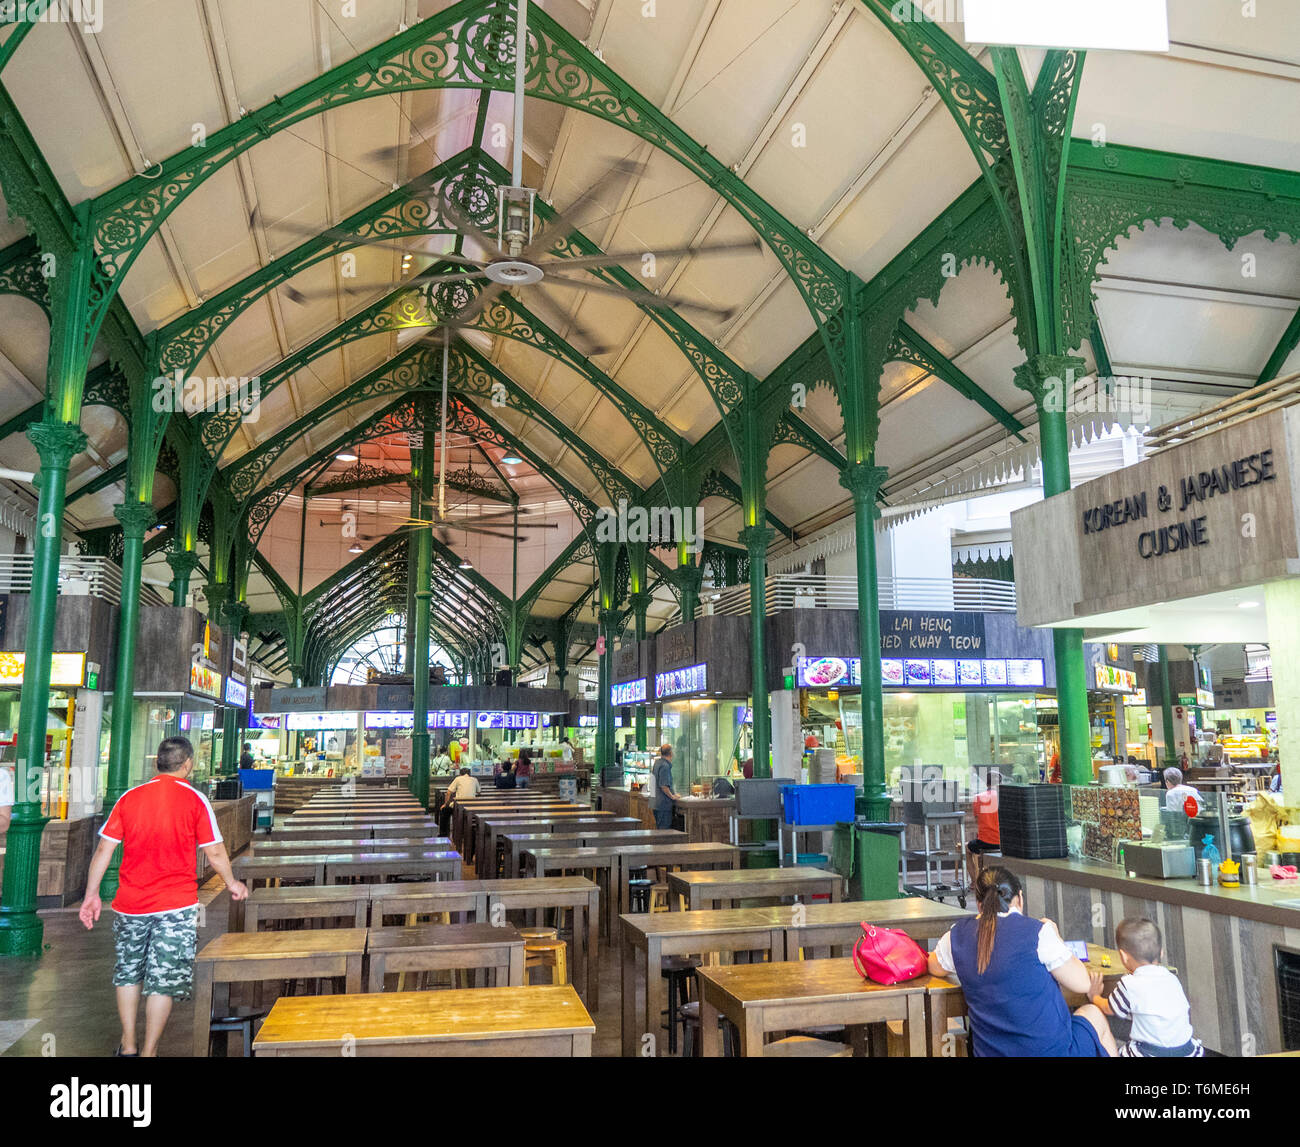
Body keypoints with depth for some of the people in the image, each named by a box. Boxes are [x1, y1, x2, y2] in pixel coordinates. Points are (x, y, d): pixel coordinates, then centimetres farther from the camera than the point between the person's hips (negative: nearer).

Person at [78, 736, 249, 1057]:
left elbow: (104, 850, 3)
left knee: (128, 972, 21)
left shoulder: (130, 797, 2)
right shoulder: (194, 799, -7)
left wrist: (91, 894, 12)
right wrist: (232, 884, 10)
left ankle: (127, 1045, 26)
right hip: (176, 905, -4)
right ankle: (149, 1051, 9)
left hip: (131, 904, 4)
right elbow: (215, 853, -5)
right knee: (163, 979, 6)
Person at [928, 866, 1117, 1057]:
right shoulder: (1038, 932, -16)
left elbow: (934, 968, 17)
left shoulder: (956, 936, -3)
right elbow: (1082, 984, -5)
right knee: (1094, 1013, 28)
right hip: (1050, 1049, -4)